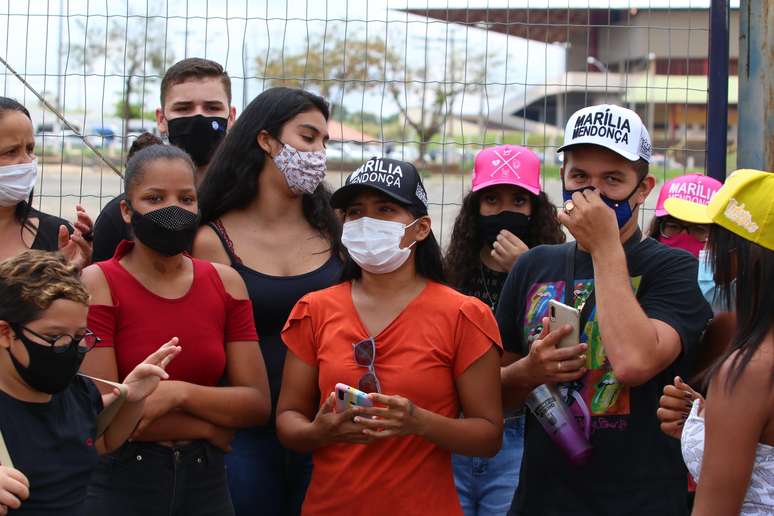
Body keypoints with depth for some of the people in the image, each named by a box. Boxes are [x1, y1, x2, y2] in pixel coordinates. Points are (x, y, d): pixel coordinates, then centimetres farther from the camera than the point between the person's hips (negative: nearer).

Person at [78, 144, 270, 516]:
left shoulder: (225, 283, 4)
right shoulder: (97, 285, -8)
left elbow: (257, 403, -2)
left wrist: (179, 393, -17)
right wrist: (212, 427, -9)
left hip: (207, 484, 4)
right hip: (120, 484, -4)